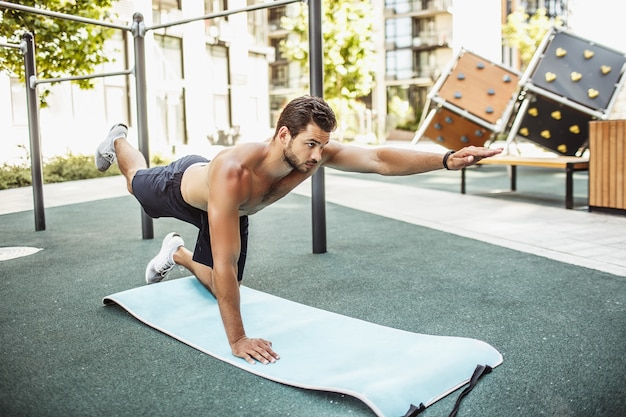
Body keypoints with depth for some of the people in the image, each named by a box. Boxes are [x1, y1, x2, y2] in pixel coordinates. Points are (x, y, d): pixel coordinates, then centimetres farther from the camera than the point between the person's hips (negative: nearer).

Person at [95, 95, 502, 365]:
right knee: (136, 181, 31)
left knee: (225, 289, 14)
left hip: (232, 209, 4)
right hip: (182, 188, -4)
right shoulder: (232, 173, -54)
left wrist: (447, 159, -60)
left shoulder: (313, 153, -38)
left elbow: (379, 159, -46)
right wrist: (237, 339, -49)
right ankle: (117, 141, 62)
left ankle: (177, 253, 41)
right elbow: (225, 264, -52)